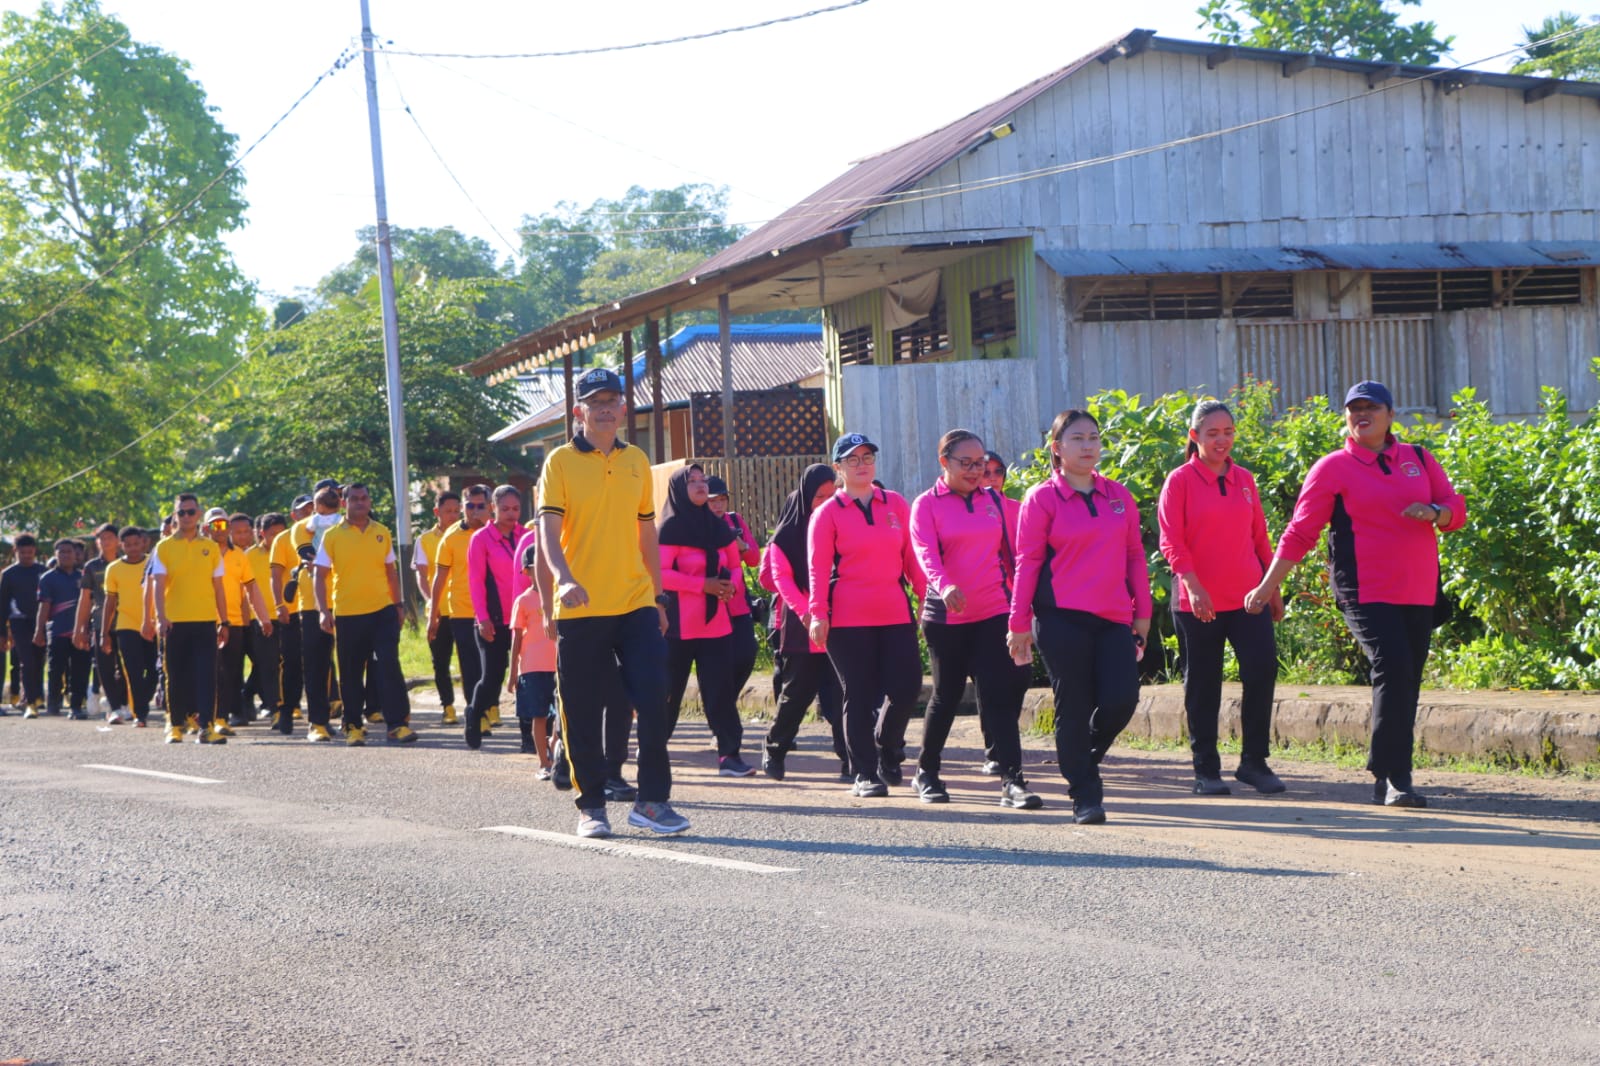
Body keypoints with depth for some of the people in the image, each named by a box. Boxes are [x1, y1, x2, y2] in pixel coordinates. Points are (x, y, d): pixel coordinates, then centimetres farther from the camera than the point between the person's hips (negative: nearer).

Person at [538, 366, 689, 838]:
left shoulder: (637, 461, 12)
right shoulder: (561, 462, -2)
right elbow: (549, 528, -12)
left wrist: (658, 595, 17)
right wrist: (563, 578, -29)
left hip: (636, 604, 3)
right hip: (580, 608, -3)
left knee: (654, 701, -5)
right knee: (582, 713, 2)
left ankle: (652, 799, 4)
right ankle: (590, 805, 14)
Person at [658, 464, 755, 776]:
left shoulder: (718, 527, 12)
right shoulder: (670, 527, -6)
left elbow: (734, 565, 20)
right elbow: (660, 573, -14)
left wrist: (730, 586, -3)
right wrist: (703, 585, -19)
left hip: (715, 622, 5)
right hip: (679, 623, -5)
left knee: (720, 687, -2)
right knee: (669, 690, 2)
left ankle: (729, 754, -3)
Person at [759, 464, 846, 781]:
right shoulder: (789, 532, 1)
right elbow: (780, 576, -4)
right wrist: (805, 611, -17)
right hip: (801, 624, -2)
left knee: (838, 692, -7)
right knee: (797, 690, 7)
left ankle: (849, 762, -9)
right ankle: (774, 749, 28)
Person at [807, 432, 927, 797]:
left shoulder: (897, 504, 11)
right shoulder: (828, 513, 2)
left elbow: (912, 558, 10)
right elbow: (818, 568, -4)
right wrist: (817, 614, -12)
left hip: (895, 613, 3)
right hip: (847, 617, -3)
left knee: (907, 686, -1)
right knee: (859, 695, -1)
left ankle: (888, 750, 27)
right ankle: (864, 774, 7)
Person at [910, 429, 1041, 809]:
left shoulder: (994, 501, 10)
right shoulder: (926, 505, -2)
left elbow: (1010, 553, 15)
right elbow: (925, 553, -18)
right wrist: (944, 586, -36)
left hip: (994, 613, 2)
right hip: (945, 617, -2)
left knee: (999, 697, -8)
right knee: (946, 696, 9)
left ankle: (1012, 781, -11)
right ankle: (927, 772, 28)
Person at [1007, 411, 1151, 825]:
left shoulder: (1119, 496, 13)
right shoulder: (1042, 498, 1)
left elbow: (1135, 556, 15)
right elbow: (1027, 562, -1)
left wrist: (1142, 612, 11)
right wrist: (1019, 623, -4)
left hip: (1113, 619, 4)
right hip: (1061, 617, -4)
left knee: (1121, 699, -7)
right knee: (1073, 708, -2)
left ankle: (1084, 760, 22)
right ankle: (1085, 798, 6)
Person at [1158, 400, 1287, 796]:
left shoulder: (1244, 480, 11)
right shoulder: (1180, 481, -2)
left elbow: (1260, 537, 16)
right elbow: (1172, 541, -9)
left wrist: (1273, 589, 15)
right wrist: (1192, 585, -21)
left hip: (1248, 598, 3)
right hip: (1198, 602, -3)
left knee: (1262, 669, -9)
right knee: (1202, 687, 4)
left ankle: (1254, 762, 3)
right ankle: (1206, 770, 15)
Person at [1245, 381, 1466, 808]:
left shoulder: (1418, 459, 14)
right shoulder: (1332, 469, 2)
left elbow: (1457, 508, 15)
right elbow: (1300, 533, 2)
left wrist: (1435, 512, -9)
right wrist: (1268, 586, -4)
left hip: (1418, 593, 5)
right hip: (1366, 593, -5)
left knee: (1407, 681, 6)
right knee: (1393, 670, -20)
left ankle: (1387, 781, 15)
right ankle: (1394, 778, -20)